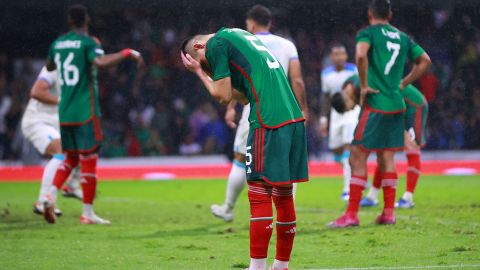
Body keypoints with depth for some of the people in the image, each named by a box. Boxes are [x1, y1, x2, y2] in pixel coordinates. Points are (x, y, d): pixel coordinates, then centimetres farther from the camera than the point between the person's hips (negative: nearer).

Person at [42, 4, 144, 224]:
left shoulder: (57, 44, 9)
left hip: (65, 113, 6)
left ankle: (52, 195, -4)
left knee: (70, 158, 18)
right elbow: (101, 62, -29)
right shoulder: (88, 43, -9)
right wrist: (128, 53, -20)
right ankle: (87, 213, 2)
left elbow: (49, 67, 28)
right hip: (85, 112, -6)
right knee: (88, 160, 0)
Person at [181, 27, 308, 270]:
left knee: (259, 196, -4)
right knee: (283, 195, 13)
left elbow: (223, 96, 0)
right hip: (294, 119, 9)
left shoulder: (216, 44, 0)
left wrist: (201, 72, 12)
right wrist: (208, 74, 22)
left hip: (268, 124, -8)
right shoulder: (241, 36, 26)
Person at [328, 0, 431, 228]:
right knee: (387, 158, 13)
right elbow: (424, 61, 20)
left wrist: (364, 85, -14)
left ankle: (352, 214, -5)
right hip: (397, 105, 6)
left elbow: (360, 55, -24)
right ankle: (388, 213, 13)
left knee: (358, 157, -3)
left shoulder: (368, 33, -5)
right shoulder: (402, 37, 14)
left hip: (376, 104, -6)